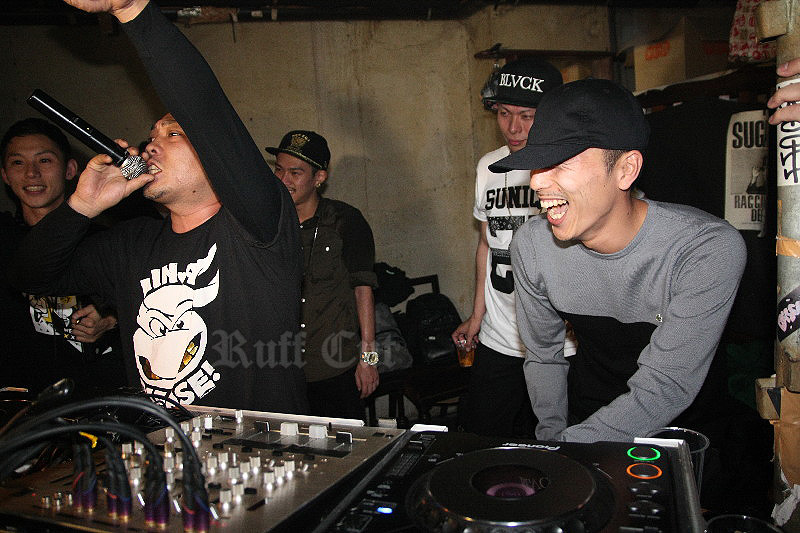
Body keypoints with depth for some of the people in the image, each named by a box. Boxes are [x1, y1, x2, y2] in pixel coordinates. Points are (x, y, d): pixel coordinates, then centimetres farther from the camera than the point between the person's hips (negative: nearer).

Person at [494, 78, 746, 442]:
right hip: (585, 415, 2)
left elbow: (665, 389, -23)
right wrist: (551, 434, -9)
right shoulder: (531, 245, -12)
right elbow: (543, 356, 1)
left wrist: (560, 452, -28)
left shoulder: (711, 249, -23)